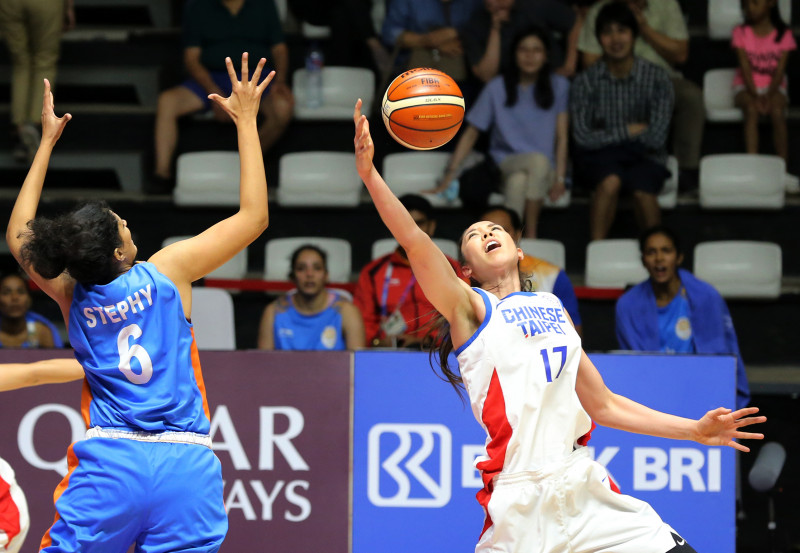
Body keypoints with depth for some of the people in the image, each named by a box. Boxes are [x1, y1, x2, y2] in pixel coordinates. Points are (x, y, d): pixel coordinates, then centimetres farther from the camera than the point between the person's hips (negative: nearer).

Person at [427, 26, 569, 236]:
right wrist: (450, 173, 1)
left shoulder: (559, 86, 8)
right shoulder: (497, 88, 6)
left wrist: (559, 178, -5)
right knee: (539, 160, -37)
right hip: (506, 163, 0)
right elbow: (471, 133, 7)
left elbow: (562, 137, 6)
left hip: (544, 172, 0)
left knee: (518, 181, -38)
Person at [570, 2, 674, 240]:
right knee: (610, 181, -35)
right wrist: (628, 131, -8)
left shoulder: (656, 78, -4)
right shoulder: (586, 81, -2)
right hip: (600, 157, 0)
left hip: (644, 157, 0)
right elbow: (583, 138, -9)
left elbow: (656, 137, -10)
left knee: (642, 189, -33)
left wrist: (609, 135, -3)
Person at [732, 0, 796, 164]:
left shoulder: (783, 34, -1)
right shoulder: (741, 33, 0)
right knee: (751, 109, -33)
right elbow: (745, 69, -9)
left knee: (777, 111, -32)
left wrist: (768, 96, -22)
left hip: (773, 87, 0)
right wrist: (755, 96, -22)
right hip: (746, 87, 0)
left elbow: (780, 71, -7)